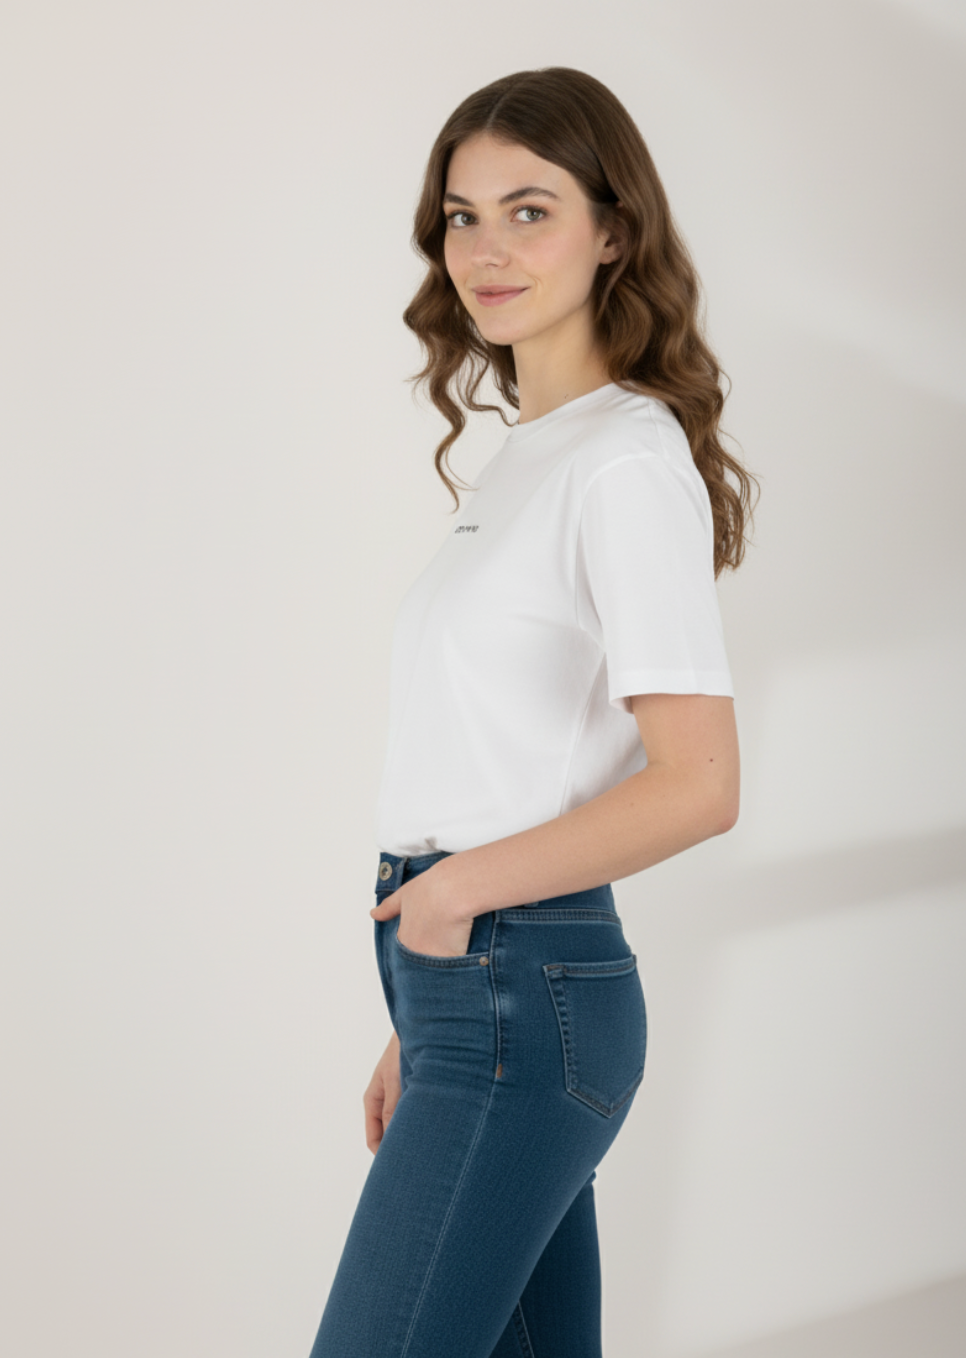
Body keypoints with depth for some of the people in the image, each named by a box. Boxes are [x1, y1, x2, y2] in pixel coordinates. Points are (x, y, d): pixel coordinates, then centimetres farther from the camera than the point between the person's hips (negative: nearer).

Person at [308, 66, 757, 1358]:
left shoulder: (629, 462, -11)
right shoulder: (525, 458, 15)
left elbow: (696, 786, -18)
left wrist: (457, 891, -11)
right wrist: (419, 1025, 17)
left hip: (523, 994, -9)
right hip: (474, 983, 9)